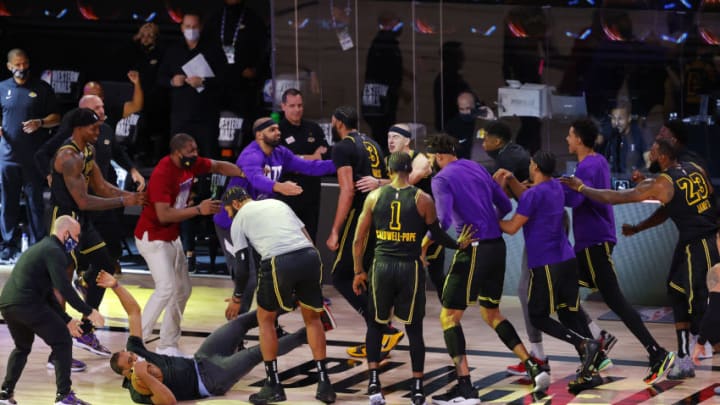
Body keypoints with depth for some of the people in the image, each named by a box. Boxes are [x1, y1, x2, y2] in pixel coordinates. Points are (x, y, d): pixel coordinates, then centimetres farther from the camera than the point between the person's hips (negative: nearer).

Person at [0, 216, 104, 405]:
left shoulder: (41, 248, 28)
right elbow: (64, 288, -15)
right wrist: (88, 312, -8)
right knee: (62, 342, 3)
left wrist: (66, 320, 30)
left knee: (22, 347, 29)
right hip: (28, 304, -9)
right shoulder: (54, 251, -3)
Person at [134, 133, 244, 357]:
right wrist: (199, 210, -31)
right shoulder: (162, 174, -26)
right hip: (153, 237, -9)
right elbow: (163, 215, -31)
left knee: (183, 289, 12)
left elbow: (218, 166, 13)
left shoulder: (190, 164, -3)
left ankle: (167, 345, 18)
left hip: (172, 238, 9)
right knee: (166, 288, -22)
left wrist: (245, 174, -3)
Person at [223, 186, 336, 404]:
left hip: (279, 263, -4)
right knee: (312, 317, 23)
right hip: (310, 256, 4)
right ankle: (324, 385, 19)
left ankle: (273, 385, 15)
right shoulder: (278, 204, 30)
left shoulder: (239, 219, 17)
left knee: (265, 318, 18)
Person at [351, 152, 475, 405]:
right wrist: (459, 245, 27)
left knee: (376, 324, 17)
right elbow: (437, 234, 8)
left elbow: (359, 239, 4)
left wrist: (358, 272, 14)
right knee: (414, 329, 10)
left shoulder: (374, 197, 2)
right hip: (410, 268, -1)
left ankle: (374, 383, 5)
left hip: (382, 266, 1)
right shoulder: (423, 200, -3)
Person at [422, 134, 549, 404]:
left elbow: (443, 221, -19)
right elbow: (505, 205, 18)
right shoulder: (476, 168, 15)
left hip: (474, 249, -8)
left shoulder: (442, 179, -7)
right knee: (491, 313, 22)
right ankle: (534, 368, 13)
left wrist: (424, 244, -6)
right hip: (497, 246, 8)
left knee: (449, 317, 0)